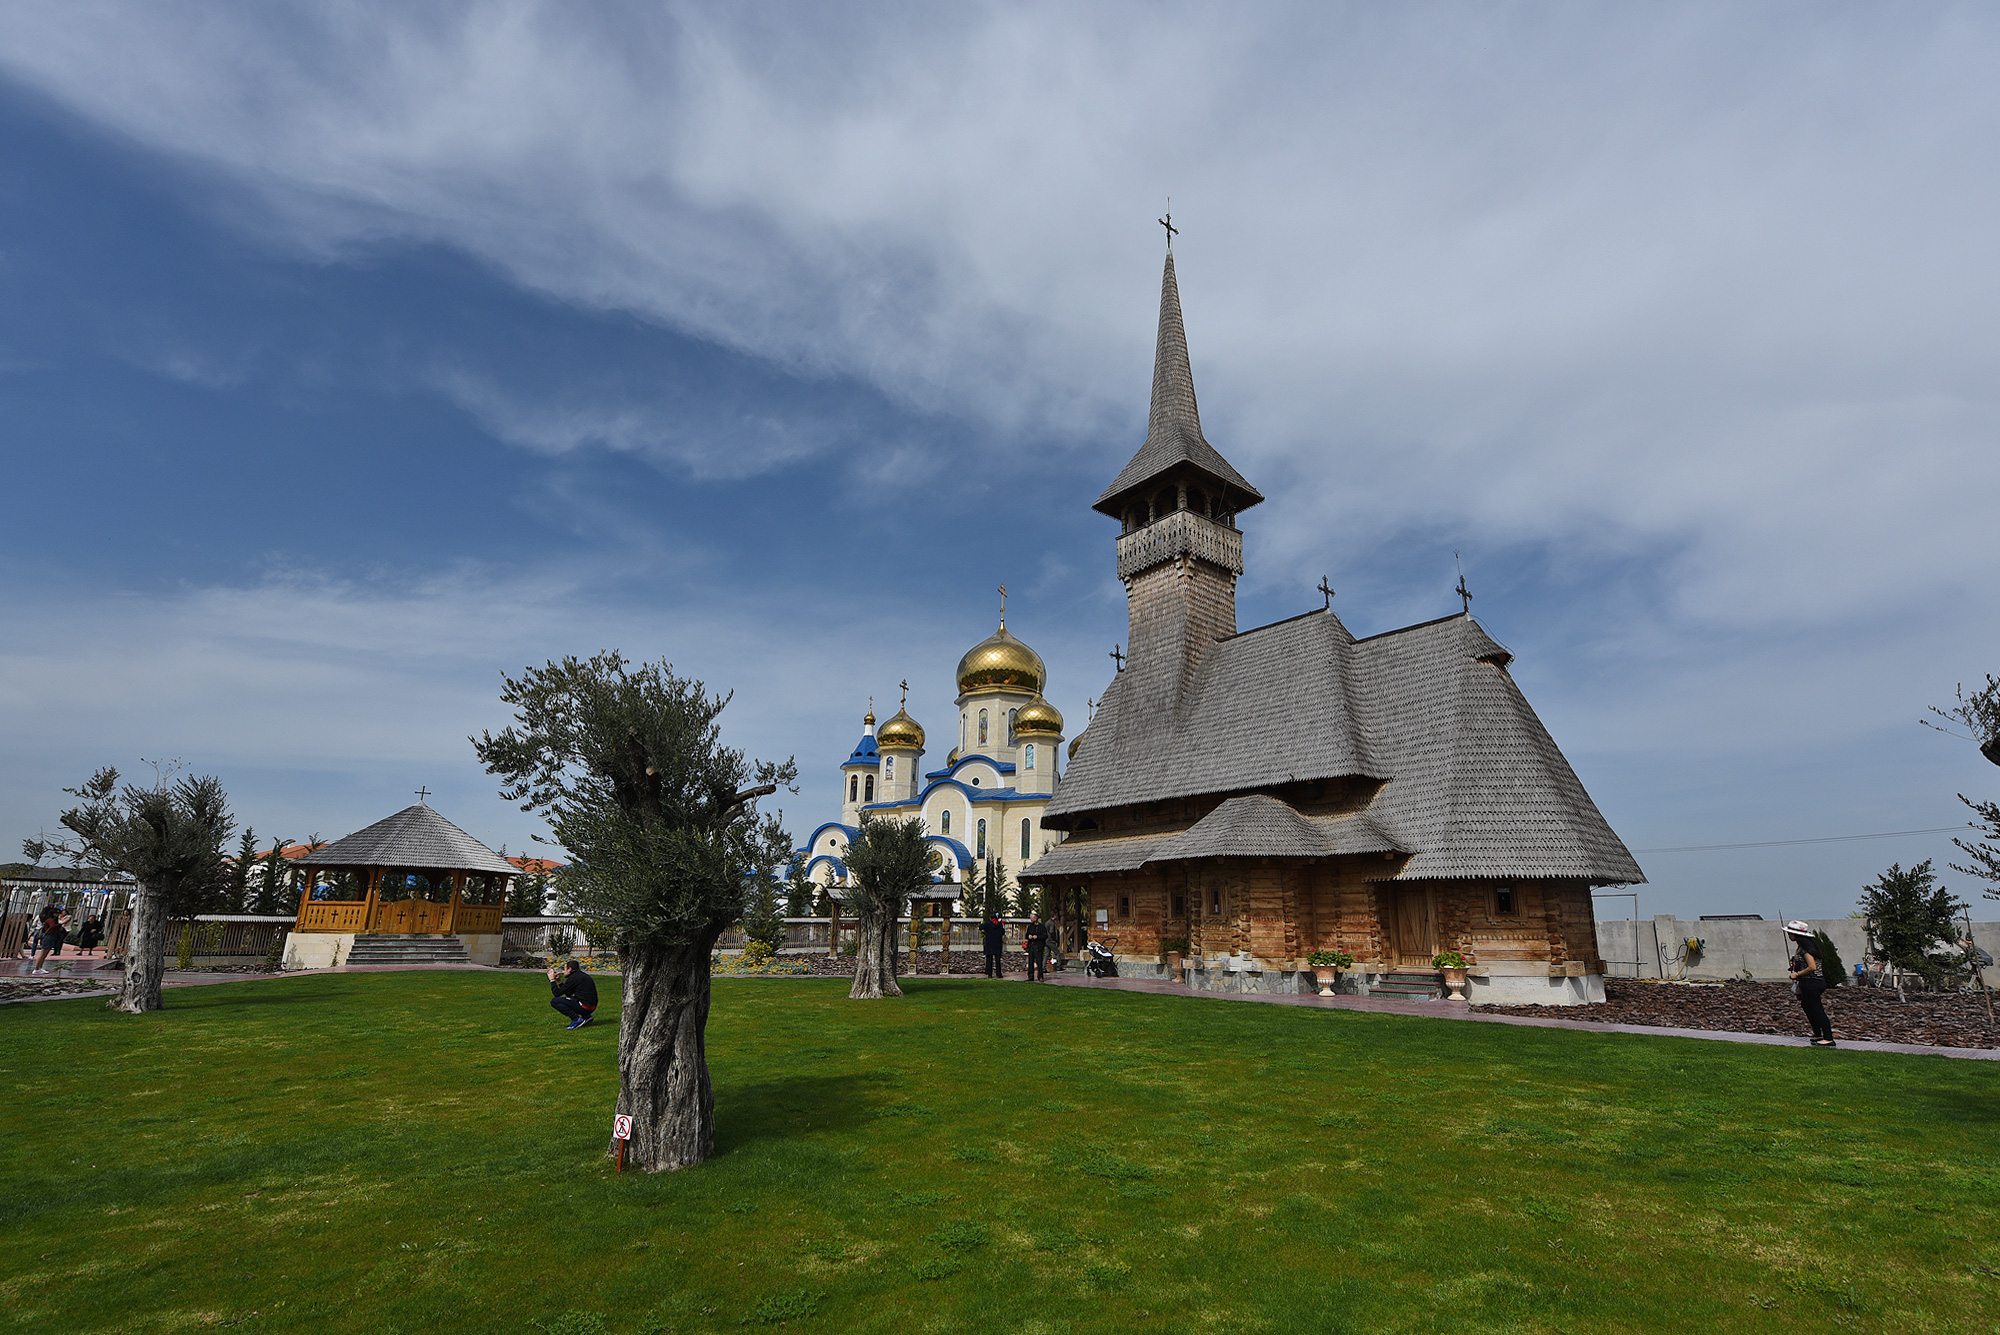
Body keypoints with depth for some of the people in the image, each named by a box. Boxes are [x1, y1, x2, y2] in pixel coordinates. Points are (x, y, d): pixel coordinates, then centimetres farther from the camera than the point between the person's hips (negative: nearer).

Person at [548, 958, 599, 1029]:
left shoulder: (573, 978, -11)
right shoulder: (581, 975, 17)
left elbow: (557, 993, -8)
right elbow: (568, 994, 24)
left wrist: (552, 980, 6)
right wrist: (559, 981, 23)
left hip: (585, 1007, -10)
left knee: (554, 1001, -7)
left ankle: (577, 1020, -9)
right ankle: (586, 1016, 16)